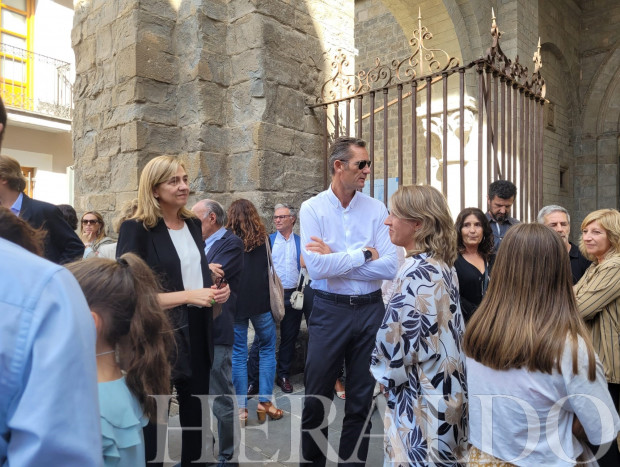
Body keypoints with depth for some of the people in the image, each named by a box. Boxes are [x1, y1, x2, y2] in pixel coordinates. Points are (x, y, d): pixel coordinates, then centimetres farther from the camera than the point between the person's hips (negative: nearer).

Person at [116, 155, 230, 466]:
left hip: (197, 333, 6)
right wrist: (187, 296, -22)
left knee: (195, 413, 20)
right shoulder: (137, 229, -13)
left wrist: (216, 291, 0)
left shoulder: (193, 224, 8)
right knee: (151, 417, 10)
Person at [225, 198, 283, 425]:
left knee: (238, 354, 8)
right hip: (261, 301, 0)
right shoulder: (263, 238, 1)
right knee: (267, 349, 14)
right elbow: (269, 269, 9)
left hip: (235, 302, 0)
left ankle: (241, 408, 12)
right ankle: (264, 402, 14)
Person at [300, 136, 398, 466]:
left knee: (362, 398, 16)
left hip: (370, 309, 2)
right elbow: (316, 267, -19)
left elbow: (391, 266, -11)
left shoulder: (376, 209, 0)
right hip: (329, 310, -2)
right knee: (316, 398, 11)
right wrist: (363, 254, -12)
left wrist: (336, 259, -15)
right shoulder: (312, 208, -6)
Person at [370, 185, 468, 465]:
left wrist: (385, 378, -3)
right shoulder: (444, 266, 4)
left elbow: (395, 340, -23)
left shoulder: (415, 273, -25)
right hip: (448, 389, 9)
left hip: (421, 401, -9)